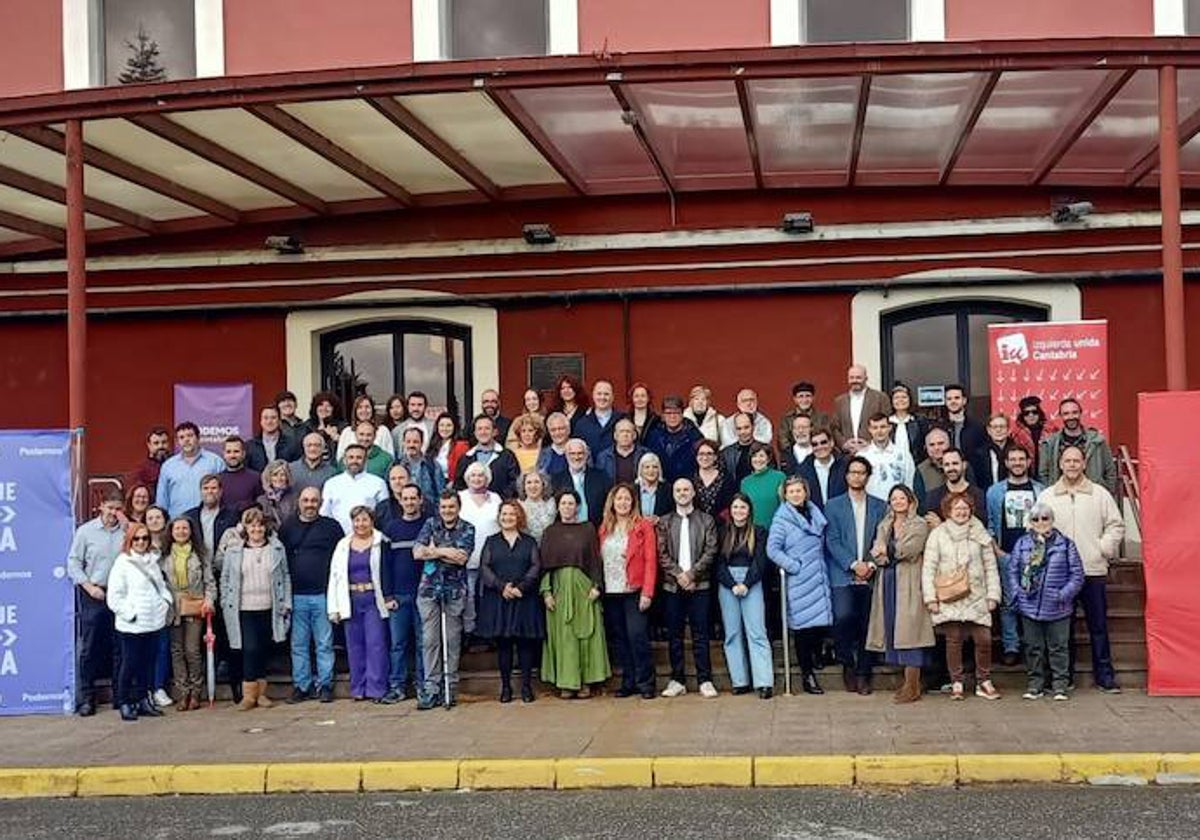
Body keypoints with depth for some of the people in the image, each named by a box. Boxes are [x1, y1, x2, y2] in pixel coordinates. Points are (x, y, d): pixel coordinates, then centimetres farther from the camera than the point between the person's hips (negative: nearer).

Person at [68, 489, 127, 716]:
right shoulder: (86, 531, 2)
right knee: (89, 648, 0)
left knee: (119, 647, 7)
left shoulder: (126, 531, 2)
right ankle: (86, 698, 6)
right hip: (93, 595, -1)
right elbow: (73, 563, 3)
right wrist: (89, 586, -5)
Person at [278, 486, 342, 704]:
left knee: (324, 644, 1)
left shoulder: (331, 526, 4)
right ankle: (301, 686, 13)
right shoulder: (287, 527, 10)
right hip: (296, 596, 2)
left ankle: (324, 685, 7)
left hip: (323, 594, -2)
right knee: (299, 645, 6)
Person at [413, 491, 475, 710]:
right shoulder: (430, 524, 8)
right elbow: (417, 552, -4)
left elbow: (462, 558, -11)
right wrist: (445, 551, -10)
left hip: (455, 591, -1)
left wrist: (434, 551, -6)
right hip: (429, 590, 1)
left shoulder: (467, 529, 4)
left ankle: (450, 687, 9)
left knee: (453, 641, 2)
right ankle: (431, 689, 0)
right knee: (430, 640, -2)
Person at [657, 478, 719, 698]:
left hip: (699, 584, -1)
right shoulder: (664, 522, 10)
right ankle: (677, 681, 9)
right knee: (674, 634, 3)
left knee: (700, 634, -1)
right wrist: (678, 574, -10)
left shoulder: (706, 521, 8)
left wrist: (691, 573, -11)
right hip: (672, 585, 1)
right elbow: (662, 553, 3)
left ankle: (705, 680, 3)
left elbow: (711, 551, -1)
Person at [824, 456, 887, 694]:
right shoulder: (833, 505, 8)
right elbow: (832, 541, 0)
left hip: (870, 576, 2)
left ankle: (863, 674, 12)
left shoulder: (880, 506, 13)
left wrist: (872, 564, -8)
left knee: (866, 625, 1)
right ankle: (847, 664, 1)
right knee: (843, 617, -20)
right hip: (843, 575, -2)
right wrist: (853, 565, -11)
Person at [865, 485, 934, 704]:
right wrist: (896, 553, -12)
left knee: (908, 630, -9)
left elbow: (909, 550, -12)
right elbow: (877, 554, 4)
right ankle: (909, 681, 8)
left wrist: (887, 550, -3)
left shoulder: (919, 526, 1)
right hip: (889, 583, 5)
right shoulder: (884, 526, 17)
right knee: (893, 627, 2)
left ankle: (912, 687, -8)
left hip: (909, 585, -5)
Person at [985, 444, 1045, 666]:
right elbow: (988, 524, 8)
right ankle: (1011, 648, 4)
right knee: (1008, 602, -1)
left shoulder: (1040, 491, 9)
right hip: (1005, 555, 0)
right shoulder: (994, 492, 8)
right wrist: (996, 550, -2)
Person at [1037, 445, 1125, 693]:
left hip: (1094, 570, 0)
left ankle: (1104, 675, 12)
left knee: (1098, 625, 3)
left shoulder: (1100, 494, 5)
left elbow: (1116, 525, 8)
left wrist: (1104, 549, -2)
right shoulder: (1047, 496, 6)